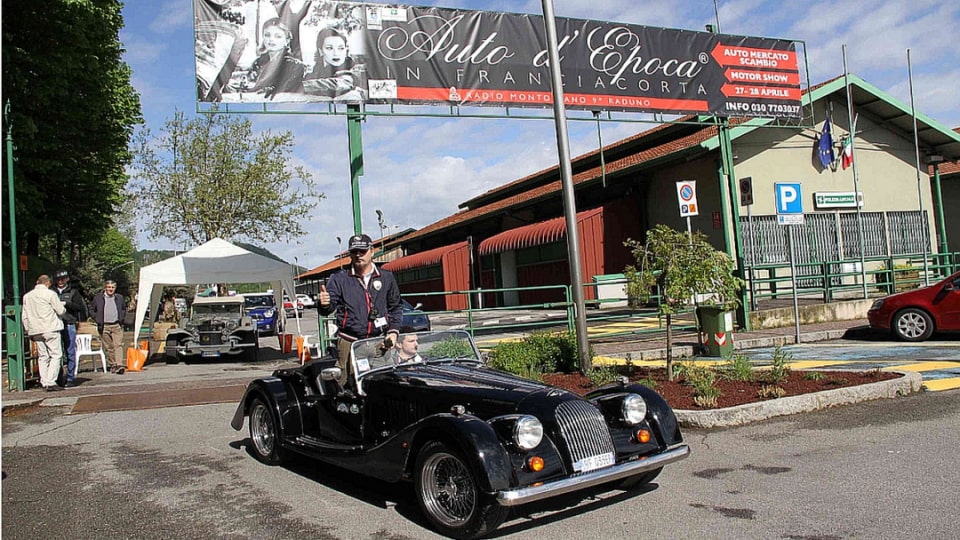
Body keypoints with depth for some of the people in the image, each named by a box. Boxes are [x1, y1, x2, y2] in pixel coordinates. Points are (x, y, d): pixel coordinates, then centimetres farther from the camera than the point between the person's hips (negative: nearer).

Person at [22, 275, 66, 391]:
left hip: (36, 331, 6)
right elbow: (60, 311, -5)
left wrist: (28, 331, 20)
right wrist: (64, 308, 18)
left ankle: (44, 383, 9)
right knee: (56, 355, -3)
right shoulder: (50, 294, -7)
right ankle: (50, 382, -13)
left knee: (42, 357, 11)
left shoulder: (27, 296, 12)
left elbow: (25, 316, 14)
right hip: (51, 329, -6)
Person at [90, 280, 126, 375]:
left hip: (117, 325, 0)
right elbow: (91, 309, 12)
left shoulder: (119, 297, 8)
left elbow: (124, 309, 24)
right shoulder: (98, 297, 2)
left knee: (118, 345, -12)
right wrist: (97, 319, 2)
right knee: (108, 347, 5)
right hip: (104, 326, 0)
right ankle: (112, 365, 15)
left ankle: (119, 365, -18)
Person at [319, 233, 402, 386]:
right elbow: (328, 308, -2)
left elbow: (396, 307, 15)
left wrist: (393, 331, 3)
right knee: (346, 383, -6)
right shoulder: (339, 279, 4)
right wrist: (325, 305, -25)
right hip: (349, 343, -2)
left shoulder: (386, 278, 10)